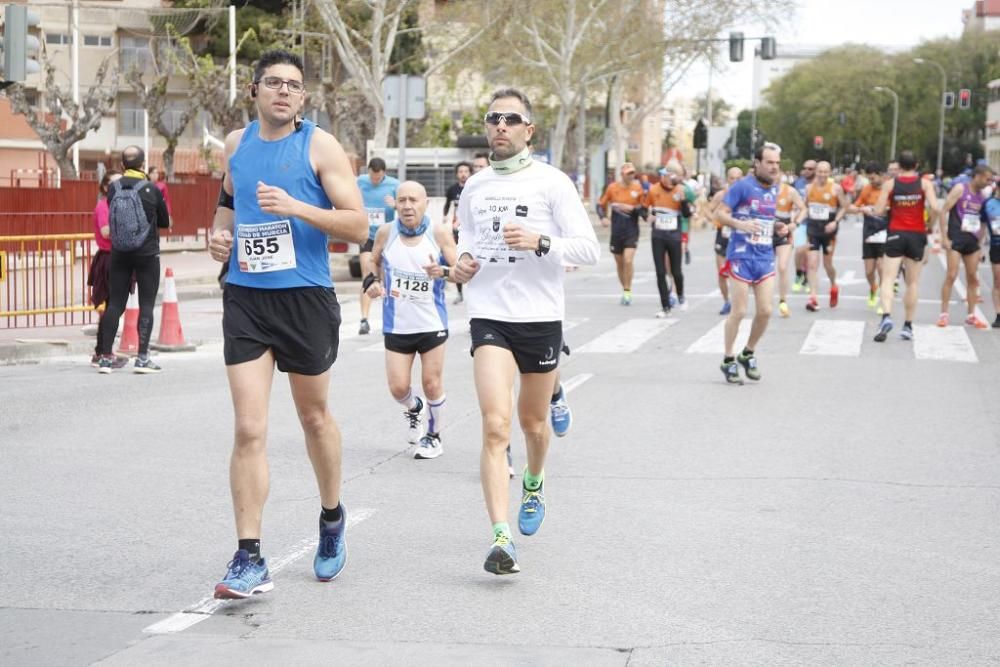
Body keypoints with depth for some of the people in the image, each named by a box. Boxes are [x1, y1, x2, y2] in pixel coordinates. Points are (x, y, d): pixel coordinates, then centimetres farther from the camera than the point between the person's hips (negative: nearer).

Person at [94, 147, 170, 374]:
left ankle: (106, 356, 8)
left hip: (119, 254, 3)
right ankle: (142, 357, -4)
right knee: (146, 305, 2)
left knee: (115, 303, 8)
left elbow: (111, 217, 10)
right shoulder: (151, 190, -9)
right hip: (147, 254, -3)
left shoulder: (113, 189, -3)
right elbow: (165, 222, 3)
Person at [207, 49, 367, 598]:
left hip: (305, 298, -2)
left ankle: (332, 520, 40)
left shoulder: (320, 146, -5)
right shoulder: (236, 144, 8)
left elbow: (358, 226, -10)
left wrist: (295, 207, -22)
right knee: (249, 429, -7)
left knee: (313, 416, 15)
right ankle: (249, 560, -5)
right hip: (245, 298, 2)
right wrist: (220, 233, 6)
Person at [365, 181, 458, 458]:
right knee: (398, 388, 0)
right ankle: (413, 409, 36)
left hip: (432, 324, -2)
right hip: (396, 326, 2)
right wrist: (372, 281, -5)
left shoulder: (439, 233, -10)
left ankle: (434, 436, 26)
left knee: (432, 384, 3)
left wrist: (443, 271, -29)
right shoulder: (386, 233, -4)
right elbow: (374, 261, 15)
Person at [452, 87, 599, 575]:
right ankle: (501, 539, -23)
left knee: (532, 422, 15)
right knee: (495, 426, -16)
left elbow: (590, 249, -8)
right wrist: (461, 264, 3)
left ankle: (533, 486, 49)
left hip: (541, 318, -1)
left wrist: (540, 242, -24)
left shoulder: (551, 183, -3)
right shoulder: (474, 188, 9)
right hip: (489, 316, 1)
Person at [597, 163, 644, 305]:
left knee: (628, 260, -16)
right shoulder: (612, 188, 2)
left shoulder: (638, 188, -1)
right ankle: (625, 290, 26)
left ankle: (627, 292, -5)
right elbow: (601, 204, 10)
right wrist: (603, 217, -6)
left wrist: (632, 208, -14)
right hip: (616, 230, 2)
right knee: (619, 262, 10)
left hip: (632, 230, -2)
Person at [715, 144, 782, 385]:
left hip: (765, 257, 6)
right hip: (742, 256, -6)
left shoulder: (774, 188, 11)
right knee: (739, 311, -2)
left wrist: (777, 226, 5)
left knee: (765, 311, 2)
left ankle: (748, 355, 22)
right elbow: (719, 213, -11)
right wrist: (740, 224, -28)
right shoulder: (742, 186, -10)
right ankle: (728, 360, 12)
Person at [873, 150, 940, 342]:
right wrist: (929, 224, 3)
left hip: (896, 234, -1)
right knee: (912, 283, 11)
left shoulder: (890, 184, 0)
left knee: (888, 278, -4)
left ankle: (886, 316, -27)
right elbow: (934, 208, -15)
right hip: (917, 235, 1)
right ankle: (908, 326, 13)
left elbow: (878, 211, -5)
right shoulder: (925, 183, -1)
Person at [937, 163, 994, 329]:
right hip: (956, 239, -6)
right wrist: (944, 237, -16)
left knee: (973, 278, 7)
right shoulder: (960, 189, -7)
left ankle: (971, 315, 15)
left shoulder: (981, 195, 12)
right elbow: (944, 211, -11)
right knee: (951, 275, -9)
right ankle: (944, 314, -3)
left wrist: (980, 242, 14)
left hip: (972, 241, 6)